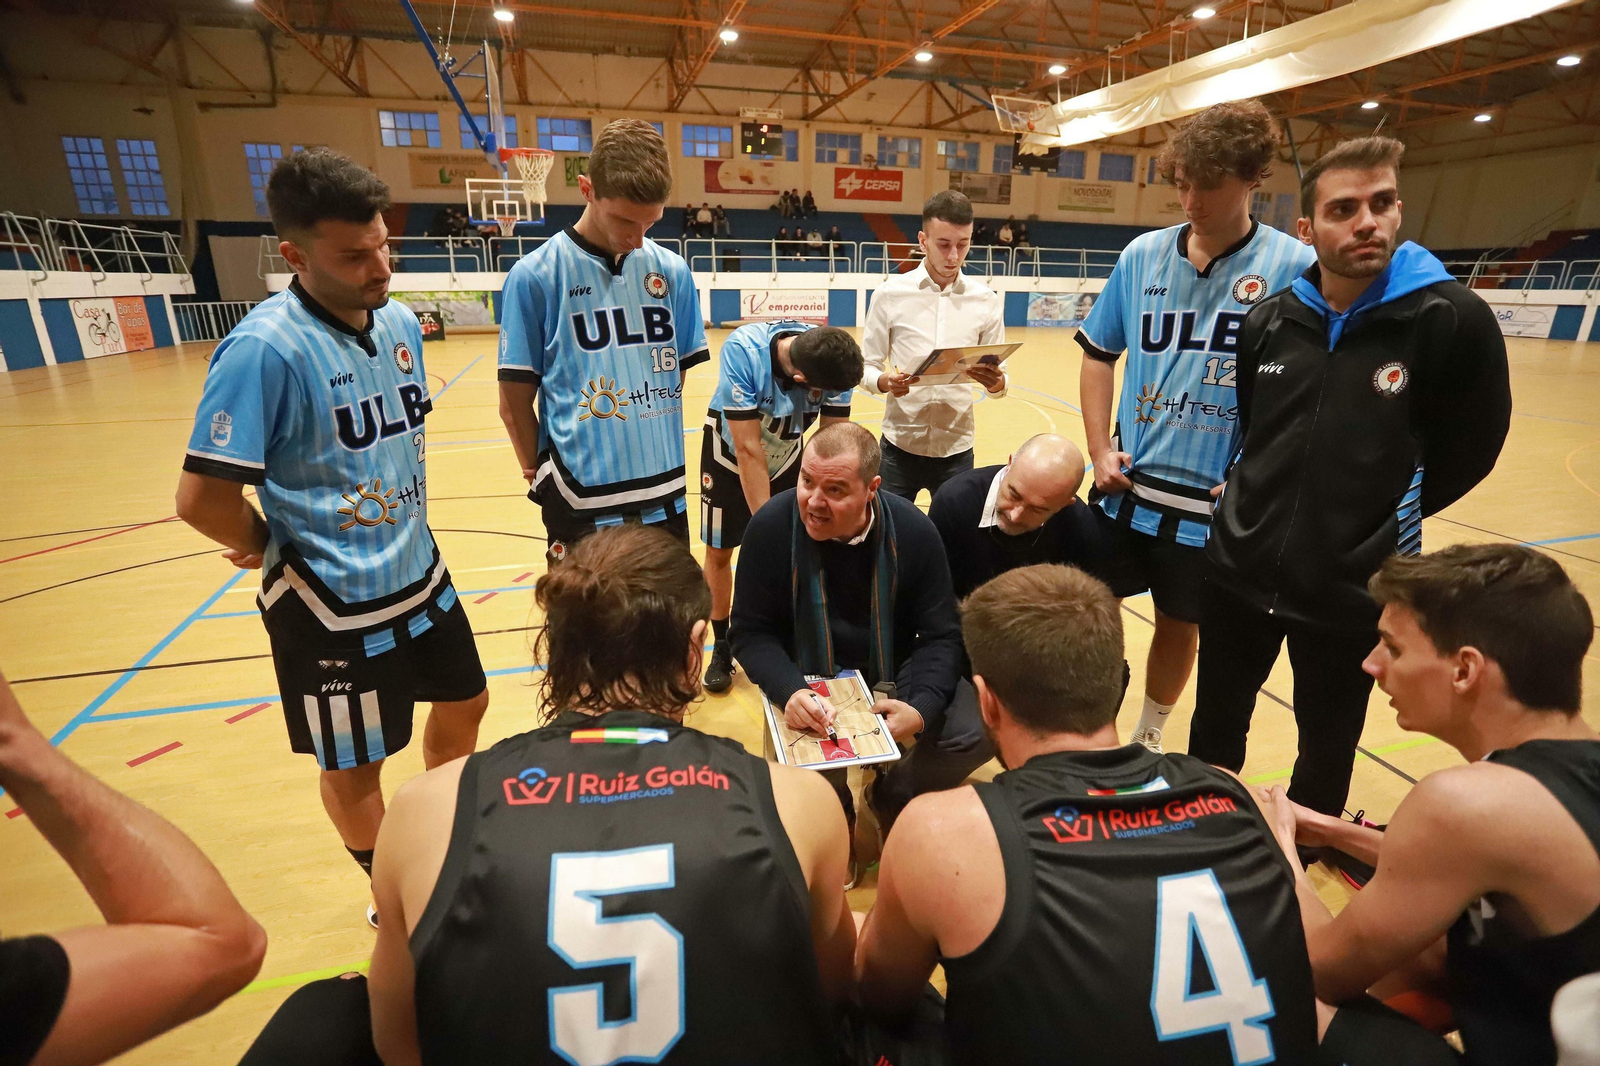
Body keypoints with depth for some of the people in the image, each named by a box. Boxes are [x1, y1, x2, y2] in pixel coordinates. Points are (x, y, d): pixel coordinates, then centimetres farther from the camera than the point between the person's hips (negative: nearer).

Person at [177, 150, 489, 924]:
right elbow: (202, 499, -22)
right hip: (333, 606, -7)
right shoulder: (264, 348, -22)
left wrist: (405, 530, 8)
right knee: (356, 768, 13)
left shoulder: (400, 321, -1)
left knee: (465, 703, 22)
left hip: (419, 575, 7)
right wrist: (280, 548, -5)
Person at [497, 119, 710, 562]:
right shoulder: (534, 275, -6)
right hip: (583, 505, -3)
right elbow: (515, 404, -2)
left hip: (666, 496, 4)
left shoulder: (672, 271, 3)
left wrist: (650, 441, 7)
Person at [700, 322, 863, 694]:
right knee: (719, 551, 3)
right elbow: (749, 449, -36)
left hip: (786, 454, 2)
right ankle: (723, 648, 21)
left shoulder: (834, 359, -28)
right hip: (731, 454, -2)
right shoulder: (742, 351, -38)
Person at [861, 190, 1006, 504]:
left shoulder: (987, 300, 2)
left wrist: (997, 383, -18)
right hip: (900, 445, -1)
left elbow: (999, 381, 5)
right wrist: (884, 382, -22)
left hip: (957, 448, 2)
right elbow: (867, 368, 0)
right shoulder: (890, 294, -4)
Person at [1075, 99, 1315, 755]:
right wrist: (1100, 451, 0)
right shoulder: (1144, 254, 0)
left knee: (1179, 627, 16)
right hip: (1125, 490, 2)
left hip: (1213, 502, -2)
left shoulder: (1294, 266, -8)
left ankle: (1148, 737, 40)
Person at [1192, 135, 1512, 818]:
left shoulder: (1451, 318, -12)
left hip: (1351, 590, -3)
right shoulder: (1270, 321, -2)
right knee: (1213, 734, 20)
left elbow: (1471, 449, -1)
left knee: (1326, 755, 19)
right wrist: (1263, 503, 8)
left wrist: (1386, 514, 3)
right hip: (1241, 573, 3)